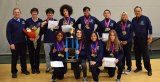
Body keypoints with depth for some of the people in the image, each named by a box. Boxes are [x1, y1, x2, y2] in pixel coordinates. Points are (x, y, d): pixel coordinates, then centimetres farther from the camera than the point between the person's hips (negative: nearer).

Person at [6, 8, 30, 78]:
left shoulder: (23, 21, 7)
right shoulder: (10, 22, -6)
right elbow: (8, 34, -9)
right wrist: (11, 43, -15)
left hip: (23, 43, 4)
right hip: (14, 43, -4)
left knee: (23, 57, 13)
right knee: (14, 58, 6)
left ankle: (24, 69, 28)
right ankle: (14, 72, 18)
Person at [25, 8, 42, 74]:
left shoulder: (40, 21, 3)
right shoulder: (27, 21, -1)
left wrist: (39, 36, -11)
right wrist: (29, 37, -13)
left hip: (38, 40, 1)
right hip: (30, 40, -1)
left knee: (37, 54, 5)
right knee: (31, 54, 5)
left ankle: (37, 68, 16)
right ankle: (33, 68, 16)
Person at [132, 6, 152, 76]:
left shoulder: (146, 18, -7)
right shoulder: (133, 20, 4)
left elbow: (150, 28, -5)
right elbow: (132, 29, 10)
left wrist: (150, 37, -9)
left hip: (144, 39, -4)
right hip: (136, 39, 4)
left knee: (145, 54, -3)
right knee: (137, 54, 10)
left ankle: (149, 69, 6)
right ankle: (139, 67, 25)